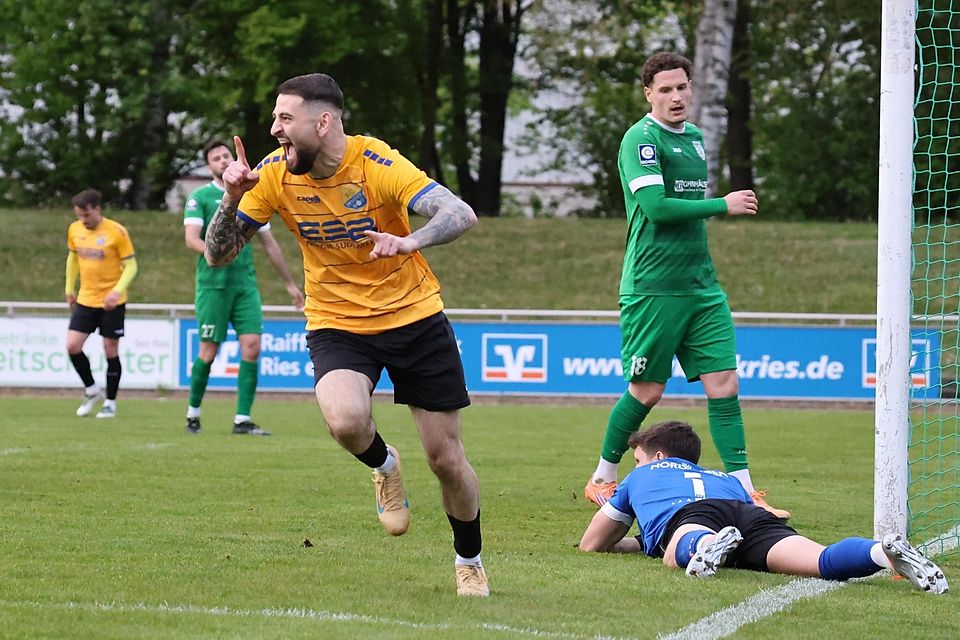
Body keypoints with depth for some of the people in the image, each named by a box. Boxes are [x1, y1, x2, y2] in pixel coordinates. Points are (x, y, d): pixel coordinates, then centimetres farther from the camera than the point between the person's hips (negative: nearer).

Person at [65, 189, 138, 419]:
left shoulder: (116, 232, -13)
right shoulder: (75, 230, 2)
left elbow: (131, 265, -11)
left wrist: (117, 291, -24)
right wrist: (69, 289, 19)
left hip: (112, 303, -4)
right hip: (85, 300, 4)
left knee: (110, 350, 1)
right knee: (72, 346, -6)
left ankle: (110, 403, 14)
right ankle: (92, 390, 16)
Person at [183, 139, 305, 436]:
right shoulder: (200, 197, 0)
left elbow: (270, 244, 20)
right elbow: (191, 238, -12)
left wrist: (290, 284, 22)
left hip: (246, 283, 4)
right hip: (213, 284, -4)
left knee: (252, 347, -7)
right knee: (209, 352, -2)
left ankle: (243, 420, -4)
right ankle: (193, 412, 16)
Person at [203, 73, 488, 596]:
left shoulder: (377, 164, -19)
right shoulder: (276, 174, -8)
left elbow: (461, 214, -28)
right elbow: (218, 255, -2)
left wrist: (410, 241, -47)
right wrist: (233, 198, -21)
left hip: (414, 317, -1)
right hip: (336, 325, 2)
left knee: (446, 458, 2)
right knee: (345, 420, -31)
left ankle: (469, 562, 29)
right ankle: (383, 466, 5)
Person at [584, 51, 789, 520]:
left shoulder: (693, 138, 16)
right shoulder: (641, 138, -9)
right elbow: (656, 206, -20)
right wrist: (723, 205, -14)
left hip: (701, 285, 7)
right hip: (652, 287, -7)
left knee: (723, 383, -1)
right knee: (646, 391, 0)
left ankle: (743, 490, -2)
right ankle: (601, 480, 18)